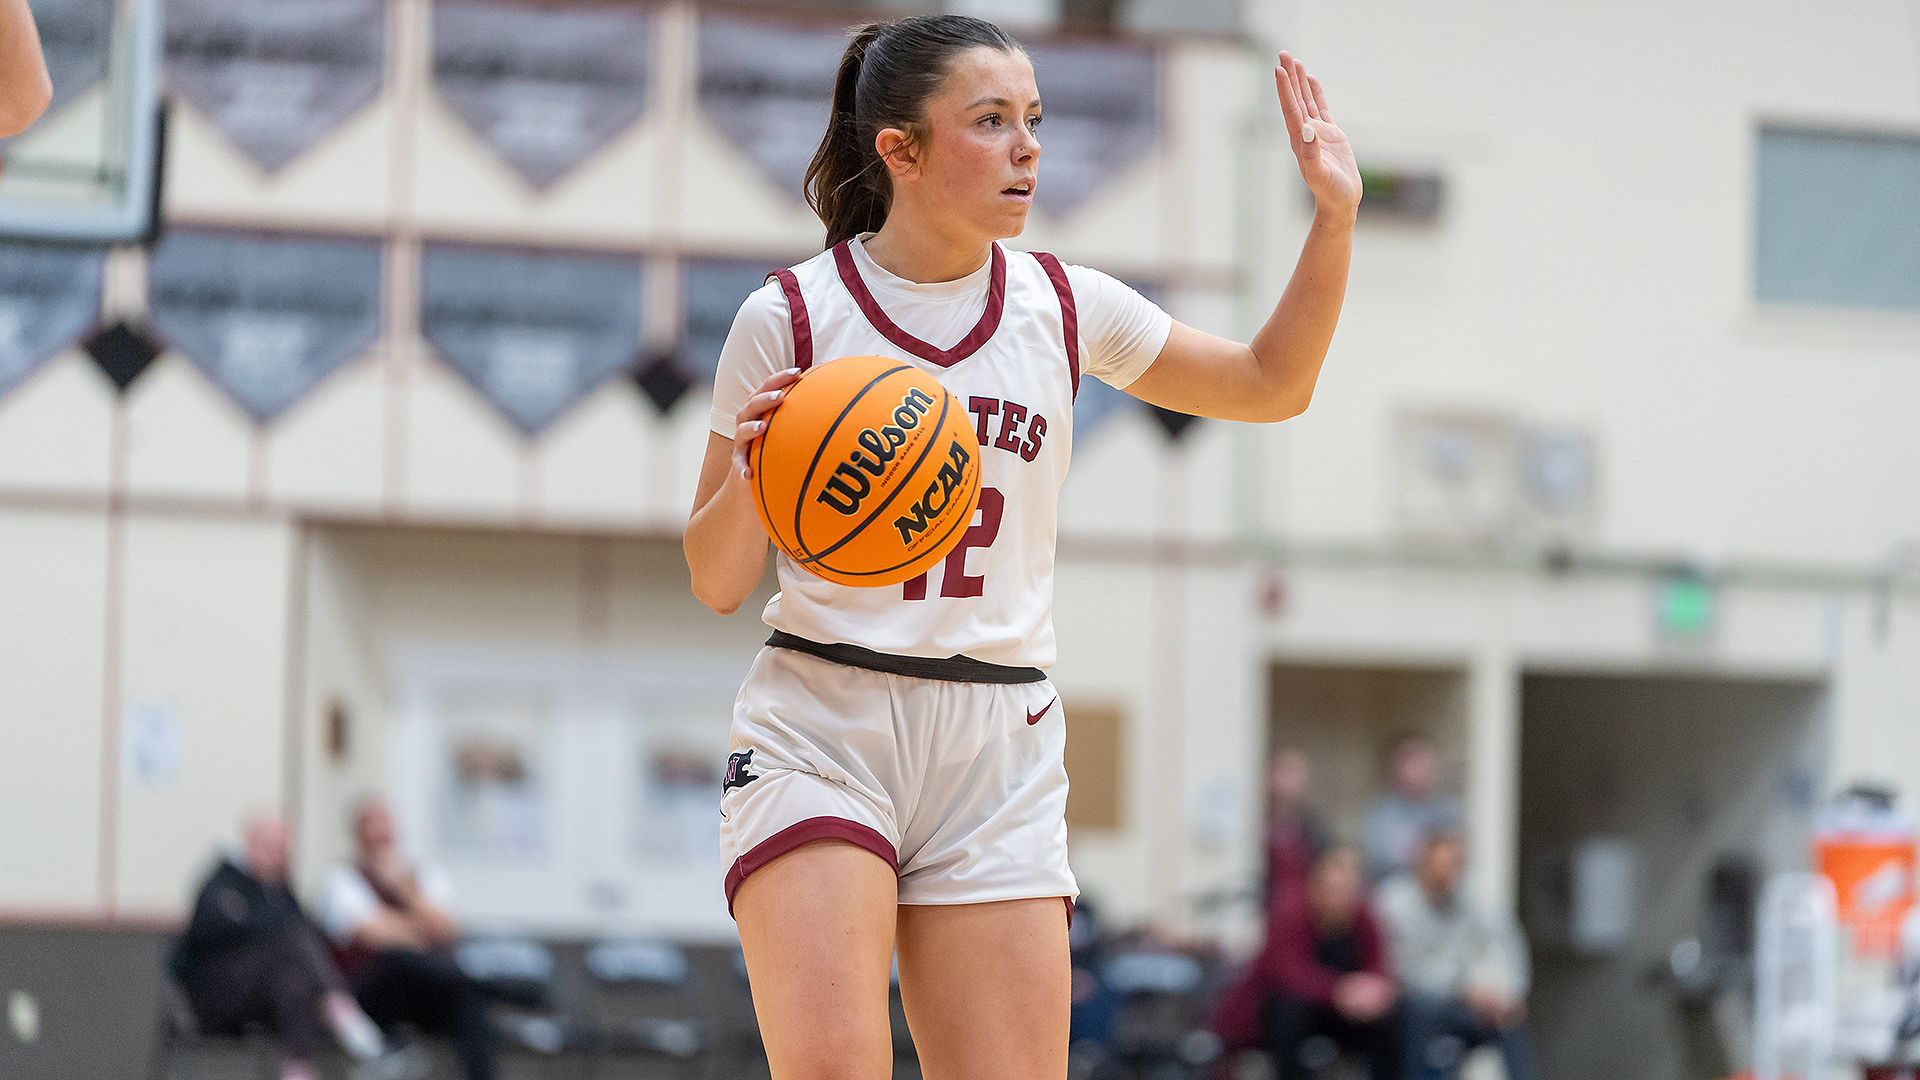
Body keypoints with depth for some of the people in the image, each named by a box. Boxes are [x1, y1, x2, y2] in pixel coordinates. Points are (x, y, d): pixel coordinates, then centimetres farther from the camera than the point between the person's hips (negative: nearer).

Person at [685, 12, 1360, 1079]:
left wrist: (1335, 213, 7)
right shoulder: (789, 318, -3)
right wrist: (749, 477, -19)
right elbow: (716, 584, 3)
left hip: (999, 751, 3)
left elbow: (1270, 382, 20)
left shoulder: (1062, 304, 8)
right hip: (819, 729, -3)